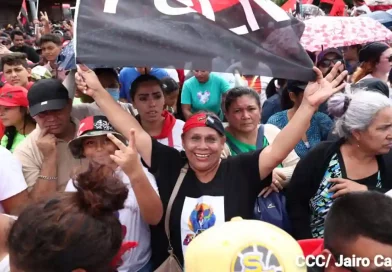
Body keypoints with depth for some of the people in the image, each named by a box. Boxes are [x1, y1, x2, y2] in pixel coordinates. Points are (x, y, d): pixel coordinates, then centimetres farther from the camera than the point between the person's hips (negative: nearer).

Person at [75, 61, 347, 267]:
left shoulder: (241, 170, -9)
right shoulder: (170, 165, -6)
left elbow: (277, 149, -19)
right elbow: (134, 132, -7)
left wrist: (309, 105, -30)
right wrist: (98, 91, -9)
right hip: (176, 267, 1)